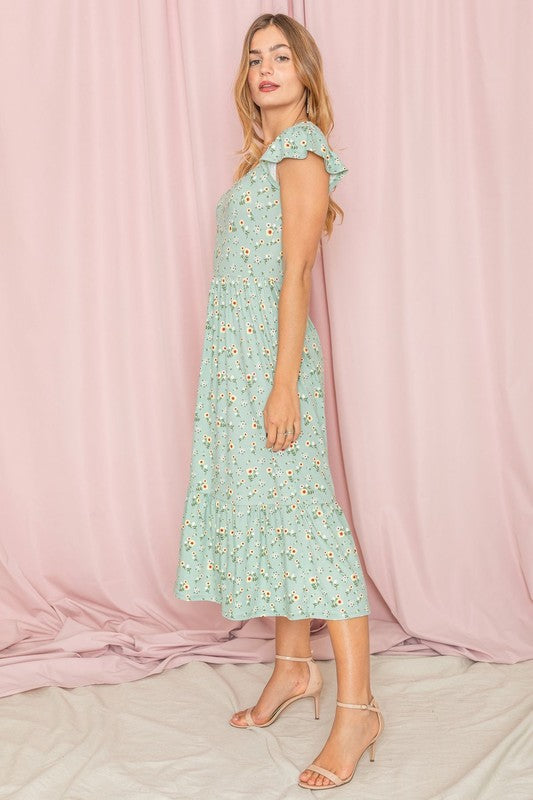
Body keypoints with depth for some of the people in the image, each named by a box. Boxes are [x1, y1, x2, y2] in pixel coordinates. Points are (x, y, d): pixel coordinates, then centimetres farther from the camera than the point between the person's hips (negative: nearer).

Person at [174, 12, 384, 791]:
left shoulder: (301, 149, -7)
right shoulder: (266, 154, 19)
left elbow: (296, 275, -15)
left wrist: (283, 385, -19)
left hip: (273, 349, -9)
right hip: (236, 349, 9)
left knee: (301, 511, -10)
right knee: (263, 504, 11)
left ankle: (357, 704, -4)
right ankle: (294, 667, 22)